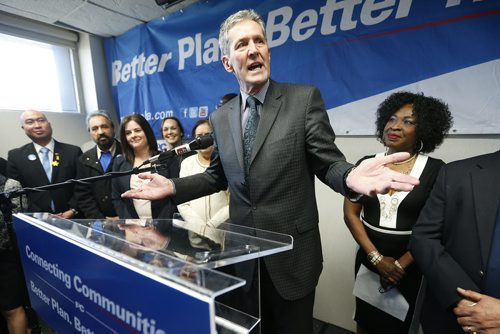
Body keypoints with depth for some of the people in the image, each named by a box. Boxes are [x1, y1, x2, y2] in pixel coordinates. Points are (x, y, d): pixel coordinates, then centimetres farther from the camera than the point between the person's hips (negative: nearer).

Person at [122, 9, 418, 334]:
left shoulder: (304, 98, -9)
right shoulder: (220, 117, 4)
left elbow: (328, 162, -10)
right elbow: (218, 176, 10)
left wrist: (350, 176, -31)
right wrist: (173, 186, -2)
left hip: (292, 252, -3)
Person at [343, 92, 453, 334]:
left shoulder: (435, 170, -10)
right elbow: (350, 213, -5)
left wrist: (401, 264, -10)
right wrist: (377, 257, -10)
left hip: (410, 267, -2)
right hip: (368, 261, 2)